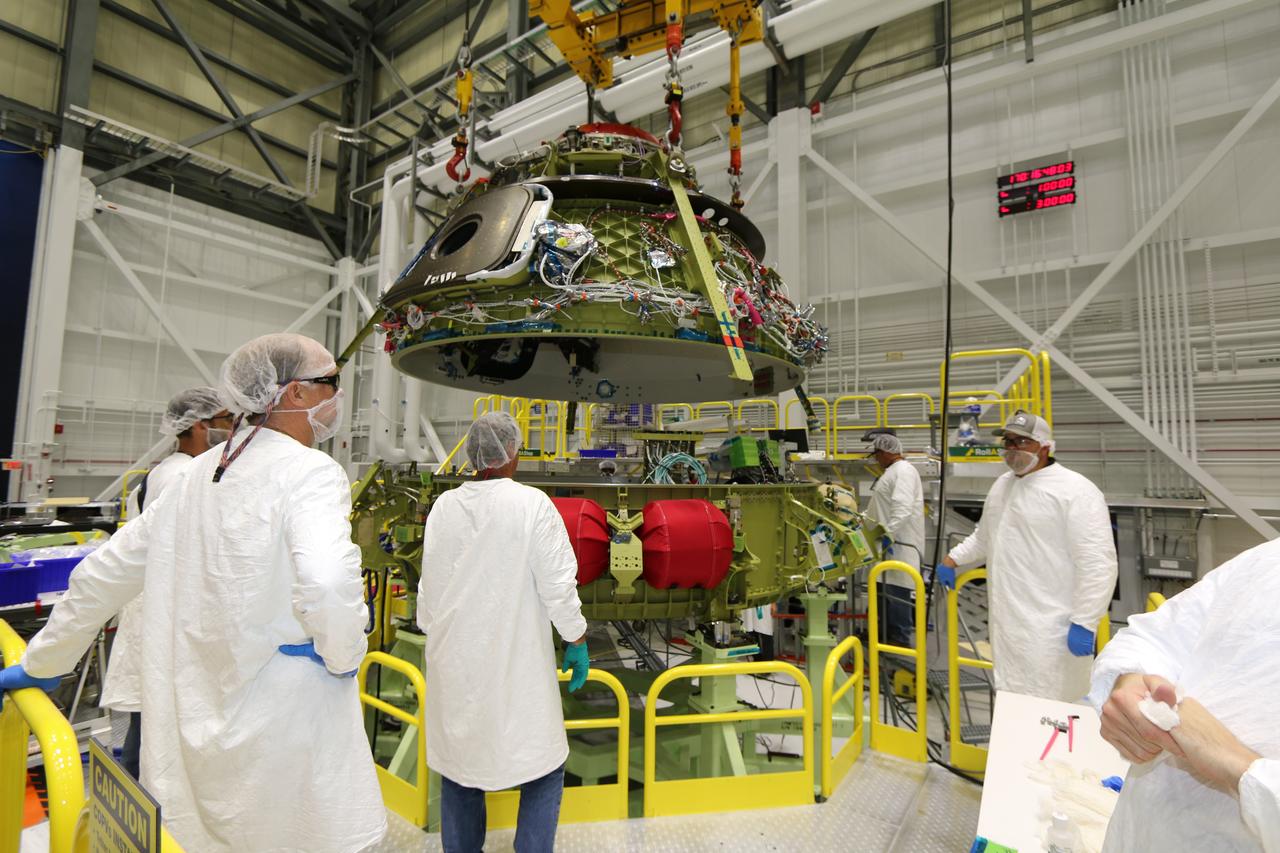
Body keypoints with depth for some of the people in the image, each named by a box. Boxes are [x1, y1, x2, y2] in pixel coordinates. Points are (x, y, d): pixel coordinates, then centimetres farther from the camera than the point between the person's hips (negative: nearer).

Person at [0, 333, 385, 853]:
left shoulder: (198, 474, 6)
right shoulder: (311, 472, -17)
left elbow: (104, 571, 13)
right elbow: (326, 583, -33)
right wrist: (344, 657, -13)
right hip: (283, 727, -7)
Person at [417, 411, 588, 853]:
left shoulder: (443, 506, -3)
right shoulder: (532, 504, -17)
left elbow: (429, 585, 6)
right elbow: (557, 584, -13)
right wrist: (576, 642, 1)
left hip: (454, 659, 5)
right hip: (515, 662, -4)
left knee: (457, 765, 22)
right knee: (543, 768, 14)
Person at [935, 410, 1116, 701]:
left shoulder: (1075, 491, -14)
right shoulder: (1002, 484, 12)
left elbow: (1097, 564, -18)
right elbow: (983, 537, 27)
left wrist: (1084, 623, -19)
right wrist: (952, 558, 20)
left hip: (1052, 630, -8)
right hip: (1007, 623, 8)